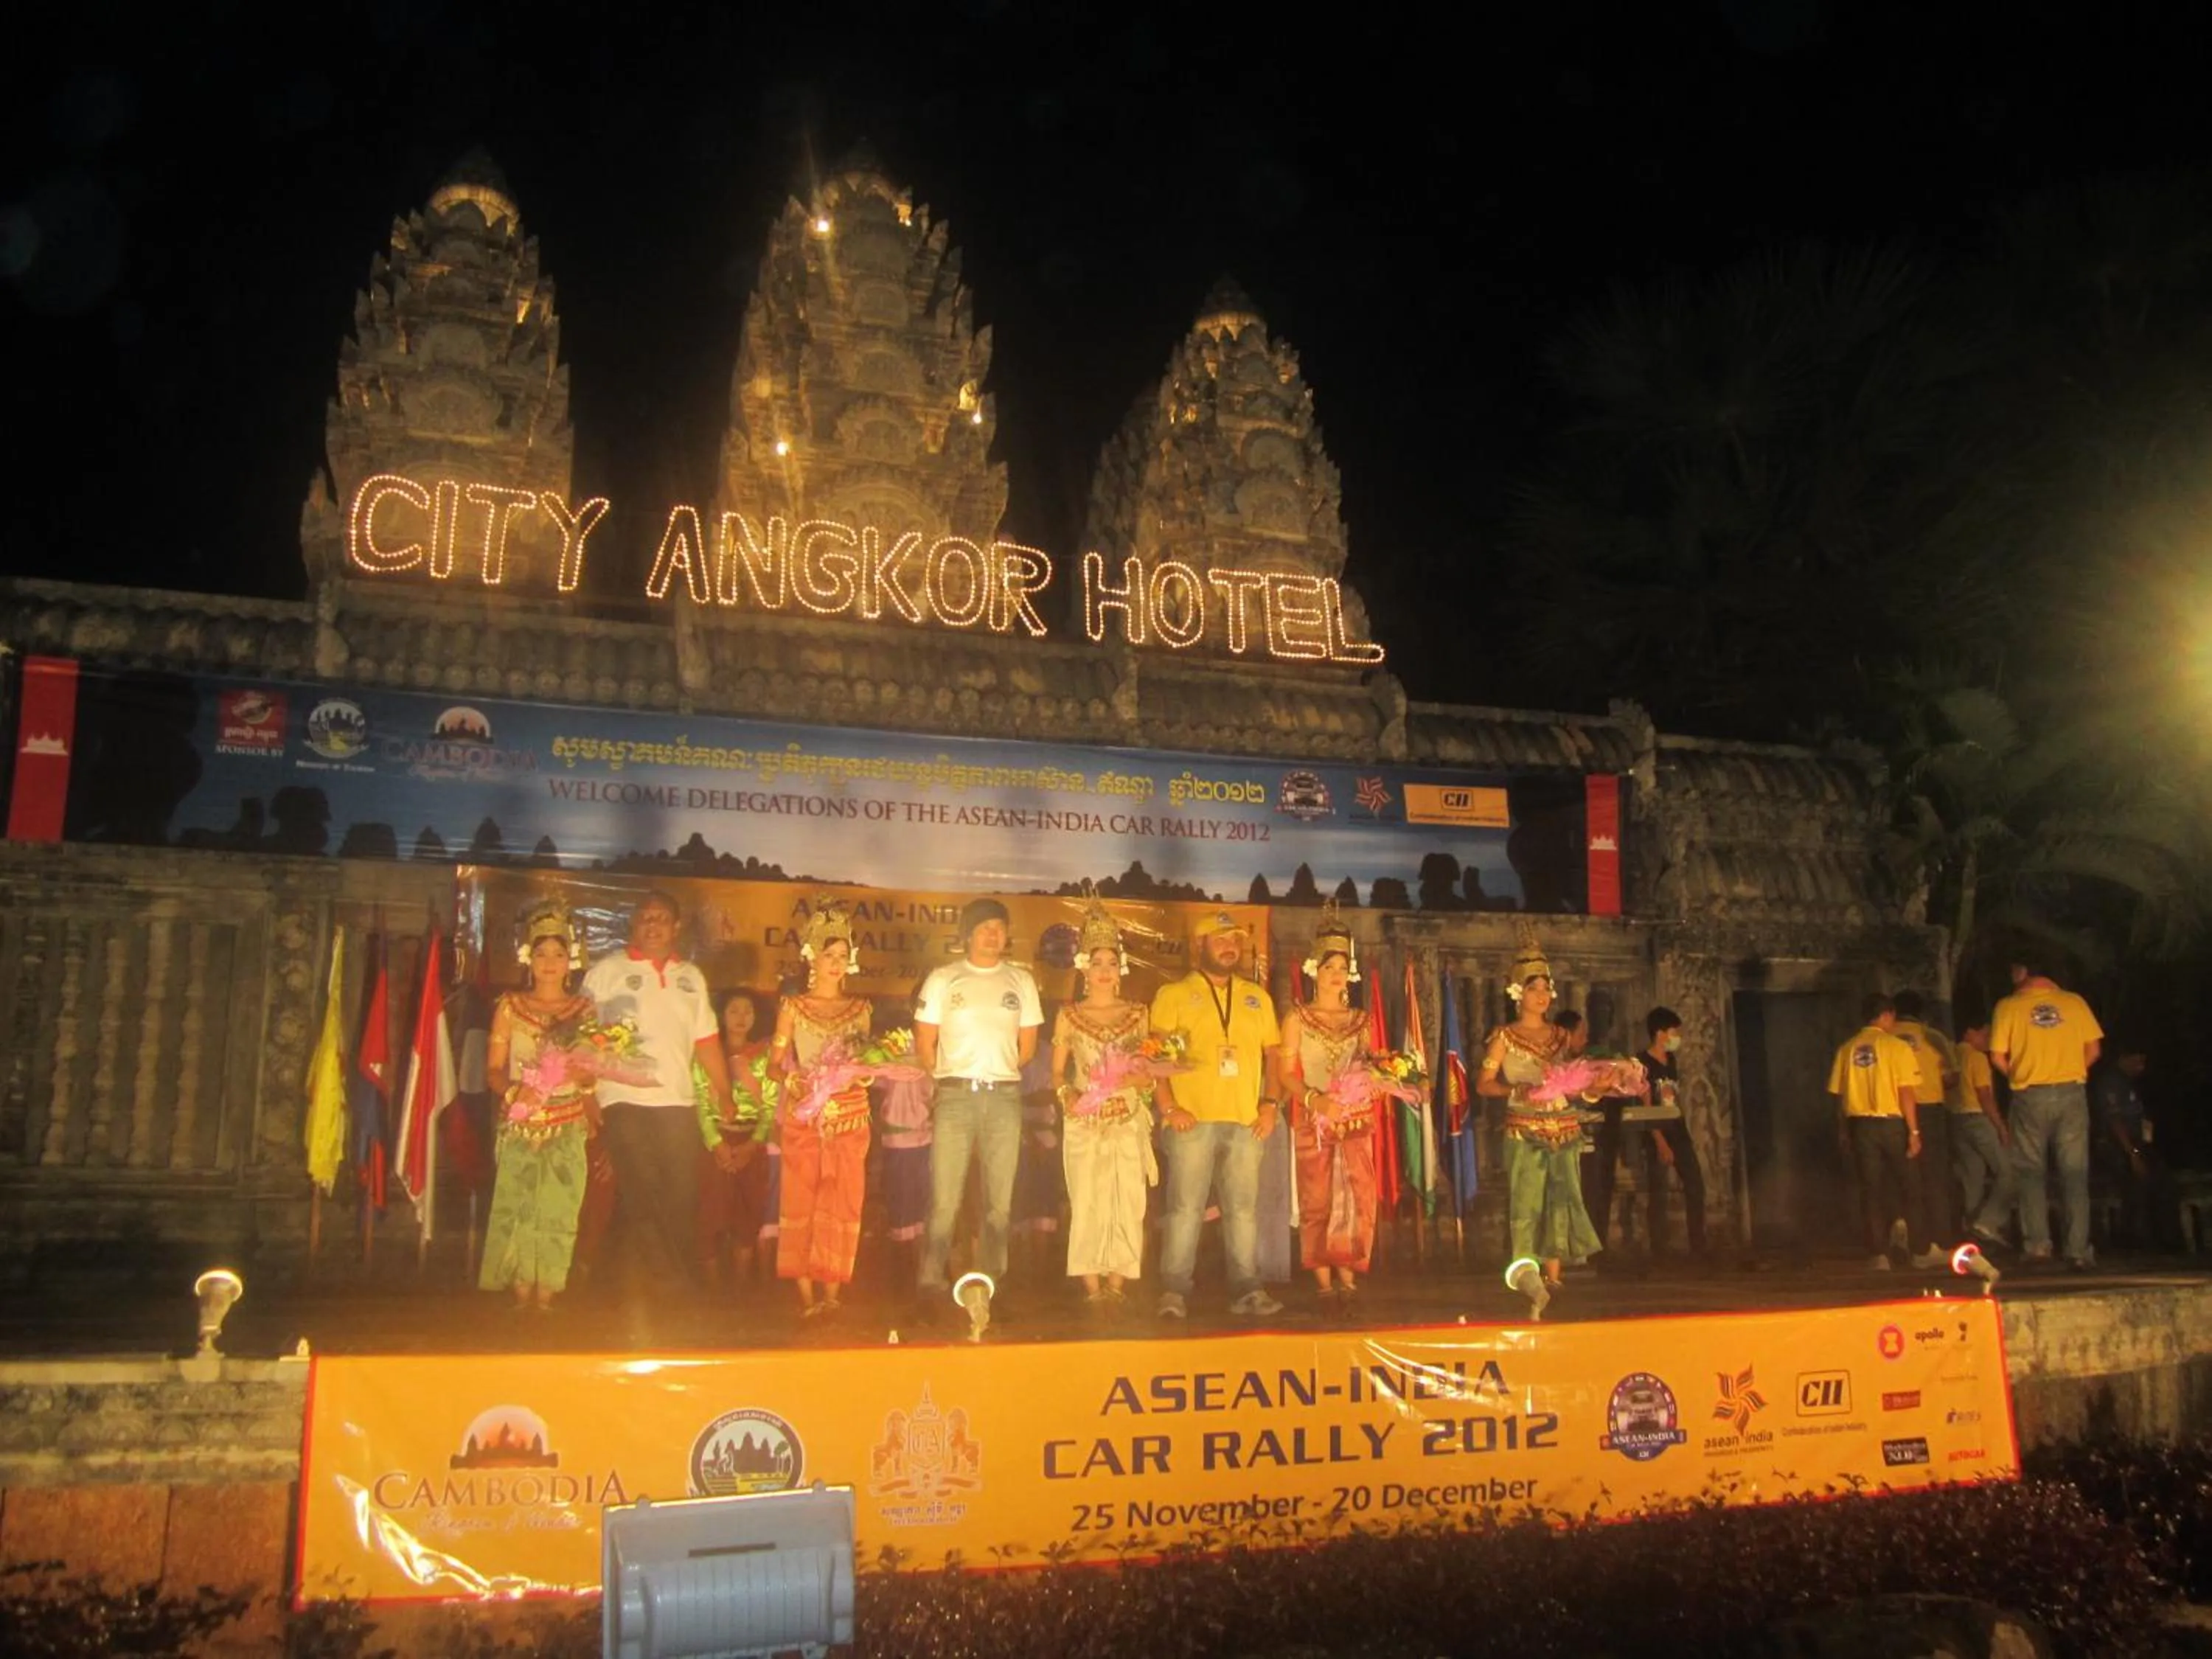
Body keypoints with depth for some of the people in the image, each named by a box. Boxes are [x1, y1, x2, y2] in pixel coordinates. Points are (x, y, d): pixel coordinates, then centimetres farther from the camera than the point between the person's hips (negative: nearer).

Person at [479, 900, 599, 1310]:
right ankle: (521, 1304, 4)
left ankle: (545, 1303, 3)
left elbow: (593, 1076, 6)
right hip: (520, 1129, 0)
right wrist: (515, 1089, -16)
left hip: (567, 1131, 0)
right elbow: (493, 1069, 3)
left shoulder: (584, 1009, 6)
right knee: (518, 1212, -3)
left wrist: (596, 1123, -9)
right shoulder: (510, 1007, 6)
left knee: (556, 1216, -3)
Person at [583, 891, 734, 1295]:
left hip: (679, 1100, 4)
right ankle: (665, 1281, -2)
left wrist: (724, 1093, 11)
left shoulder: (691, 977, 16)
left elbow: (706, 1040, 17)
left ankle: (678, 1277, 17)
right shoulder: (607, 972, 3)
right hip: (626, 1099, -4)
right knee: (641, 1198, -7)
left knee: (682, 1198, 6)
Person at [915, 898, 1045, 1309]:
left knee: (999, 1200, 5)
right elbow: (924, 1045, 6)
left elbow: (1028, 1047, 15)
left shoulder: (1021, 981, 10)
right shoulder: (942, 979, 4)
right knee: (945, 1199, -5)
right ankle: (931, 1286, 1)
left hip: (1004, 1096, 2)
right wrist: (952, 1079, 10)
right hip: (955, 1096, -2)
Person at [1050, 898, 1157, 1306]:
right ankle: (1092, 1286, 2)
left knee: (1126, 1200, -2)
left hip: (1129, 1121, 1)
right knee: (1088, 1201, -4)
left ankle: (1117, 1283, 6)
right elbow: (1057, 1073, 6)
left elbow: (1149, 1072, 10)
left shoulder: (1137, 1014, 9)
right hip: (1085, 1122, -1)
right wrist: (1068, 1094, -13)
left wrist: (1137, 1077, -12)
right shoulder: (1069, 1016, 6)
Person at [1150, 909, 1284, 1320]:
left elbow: (1272, 1052, 17)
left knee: (1244, 1208, 6)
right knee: (1185, 1207, -3)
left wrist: (1270, 1103, 5)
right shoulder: (1173, 994, 5)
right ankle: (1175, 1291, 2)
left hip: (1246, 1120, 3)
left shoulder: (1257, 997, 17)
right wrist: (1169, 1107, -10)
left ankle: (1246, 1290, 11)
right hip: (1193, 1120, -3)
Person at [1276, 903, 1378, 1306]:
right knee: (1317, 1202, -2)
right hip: (1313, 1122, -2)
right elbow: (1286, 1073, -3)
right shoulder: (1298, 1019, 2)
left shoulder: (1360, 1021, 12)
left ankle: (1348, 1276, 6)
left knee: (1357, 1200, -3)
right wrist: (1315, 1098, -18)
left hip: (1355, 1122, 3)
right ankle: (1324, 1282, 4)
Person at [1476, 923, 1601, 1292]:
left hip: (1565, 1131, 4)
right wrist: (1517, 1090, -19)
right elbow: (1483, 1084, -4)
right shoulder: (1505, 1037, 0)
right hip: (1525, 1132, -4)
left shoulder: (1562, 1036, 12)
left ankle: (1554, 1275, 3)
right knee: (1528, 1201, -5)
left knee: (1562, 1199, -2)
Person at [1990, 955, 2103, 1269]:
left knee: (2032, 1172, 9)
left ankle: (2038, 1244, 4)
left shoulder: (2008, 1006, -4)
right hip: (2072, 1093, 2)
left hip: (2030, 1096, -1)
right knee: (2074, 1173, 5)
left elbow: (1997, 1057, -5)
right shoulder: (2074, 1002, 2)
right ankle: (2078, 1250, 2)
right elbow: (2094, 1049, 2)